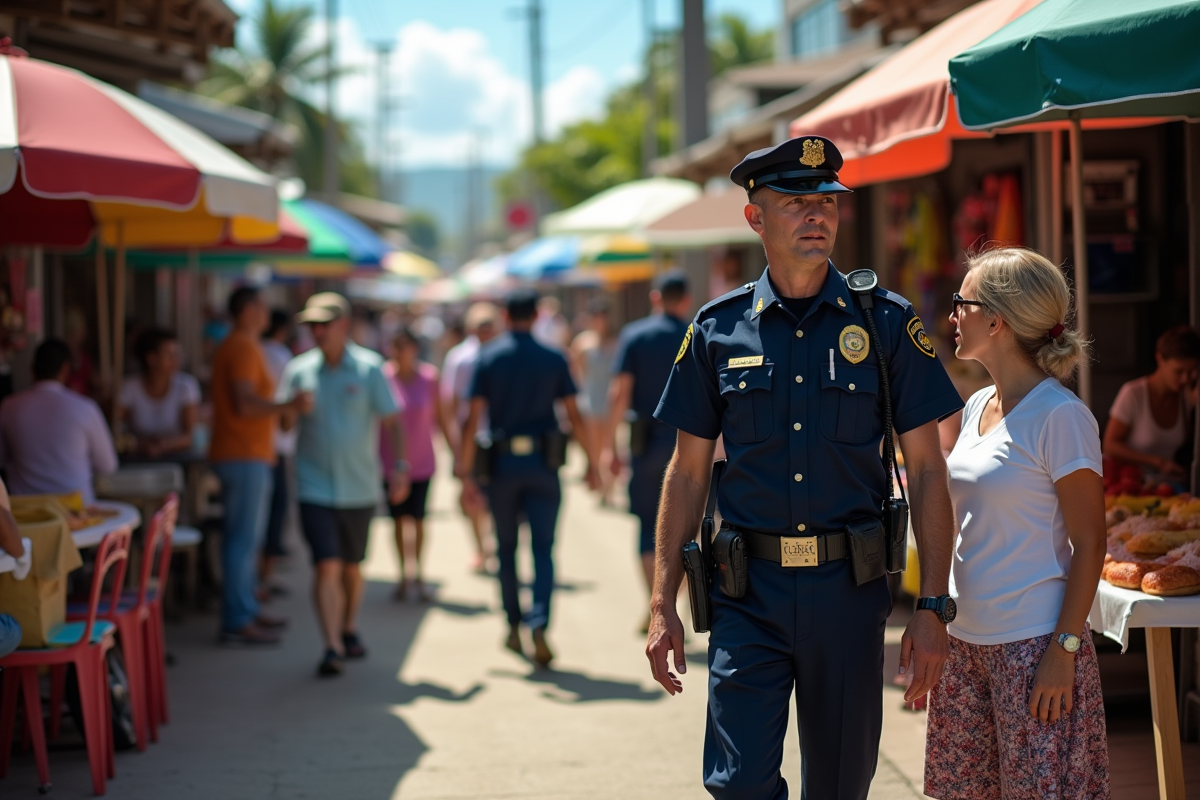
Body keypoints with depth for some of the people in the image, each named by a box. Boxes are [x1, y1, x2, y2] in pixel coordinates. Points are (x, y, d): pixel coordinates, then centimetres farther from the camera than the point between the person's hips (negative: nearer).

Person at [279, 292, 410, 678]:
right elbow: (284, 423, 5)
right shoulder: (299, 369, 2)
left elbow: (391, 422, -1)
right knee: (326, 566, -12)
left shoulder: (369, 368, -1)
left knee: (351, 566, 14)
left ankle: (349, 629, 36)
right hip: (315, 487, -1)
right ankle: (332, 647, -14)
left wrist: (398, 466, -11)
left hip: (359, 487, 1)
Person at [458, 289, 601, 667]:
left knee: (506, 548, 14)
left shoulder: (488, 357, -1)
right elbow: (574, 416, 0)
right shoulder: (554, 359, 0)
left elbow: (473, 418, -6)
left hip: (502, 465, 0)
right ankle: (539, 622, -19)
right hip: (543, 465, 0)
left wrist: (465, 466, -1)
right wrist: (592, 462, 7)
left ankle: (514, 628, 19)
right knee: (543, 548, 0)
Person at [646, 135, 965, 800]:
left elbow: (927, 473, 1)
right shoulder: (717, 330, 3)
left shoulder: (885, 322, 0)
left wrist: (933, 608, -6)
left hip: (849, 589, 0)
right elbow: (687, 475, 8)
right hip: (749, 593, 0)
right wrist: (663, 606, 3)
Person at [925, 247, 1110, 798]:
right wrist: (940, 619, 17)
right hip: (966, 639, 8)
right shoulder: (977, 407, 11)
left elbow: (1089, 544, -13)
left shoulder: (1060, 416, -13)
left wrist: (1063, 651, -17)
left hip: (1033, 644, -8)